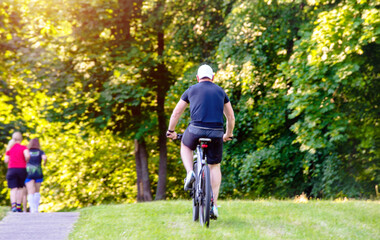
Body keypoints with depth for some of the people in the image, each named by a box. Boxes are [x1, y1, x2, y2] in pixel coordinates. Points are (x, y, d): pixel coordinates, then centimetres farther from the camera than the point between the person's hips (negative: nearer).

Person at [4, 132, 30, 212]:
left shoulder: (9, 148, 6)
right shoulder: (24, 147, -1)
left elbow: (6, 160, 5)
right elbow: (27, 156, -18)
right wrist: (25, 162, 2)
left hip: (11, 170, 1)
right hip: (22, 170, -1)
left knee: (13, 189, -4)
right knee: (20, 188, 13)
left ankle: (13, 205, -24)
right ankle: (18, 206, 10)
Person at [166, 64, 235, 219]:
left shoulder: (191, 90, 13)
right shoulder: (220, 92, 18)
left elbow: (176, 113, 18)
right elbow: (231, 117, 23)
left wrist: (171, 131, 32)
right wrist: (228, 135, 38)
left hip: (196, 130, -1)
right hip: (216, 133, 1)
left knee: (185, 146, 32)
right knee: (214, 167, 16)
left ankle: (190, 173, 6)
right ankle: (213, 205, 8)